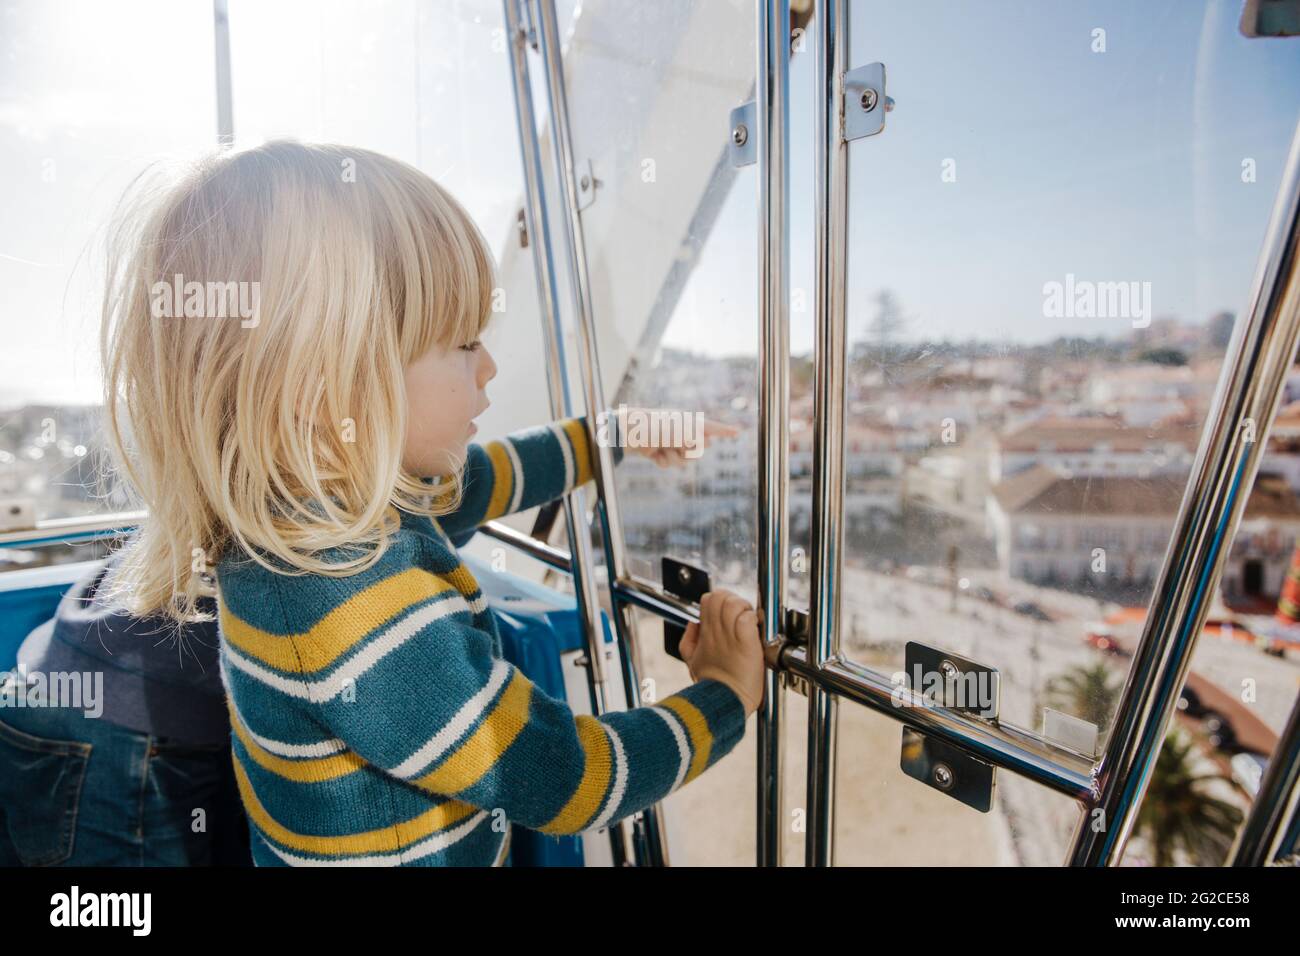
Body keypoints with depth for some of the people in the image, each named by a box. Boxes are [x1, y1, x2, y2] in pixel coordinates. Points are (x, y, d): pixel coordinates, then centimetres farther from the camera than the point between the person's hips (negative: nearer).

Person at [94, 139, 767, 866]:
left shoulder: (312, 507, -11)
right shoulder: (366, 616, -37)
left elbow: (480, 479, 7)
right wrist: (725, 698, -14)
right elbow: (571, 785, -28)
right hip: (409, 851, -7)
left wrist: (615, 436, 16)